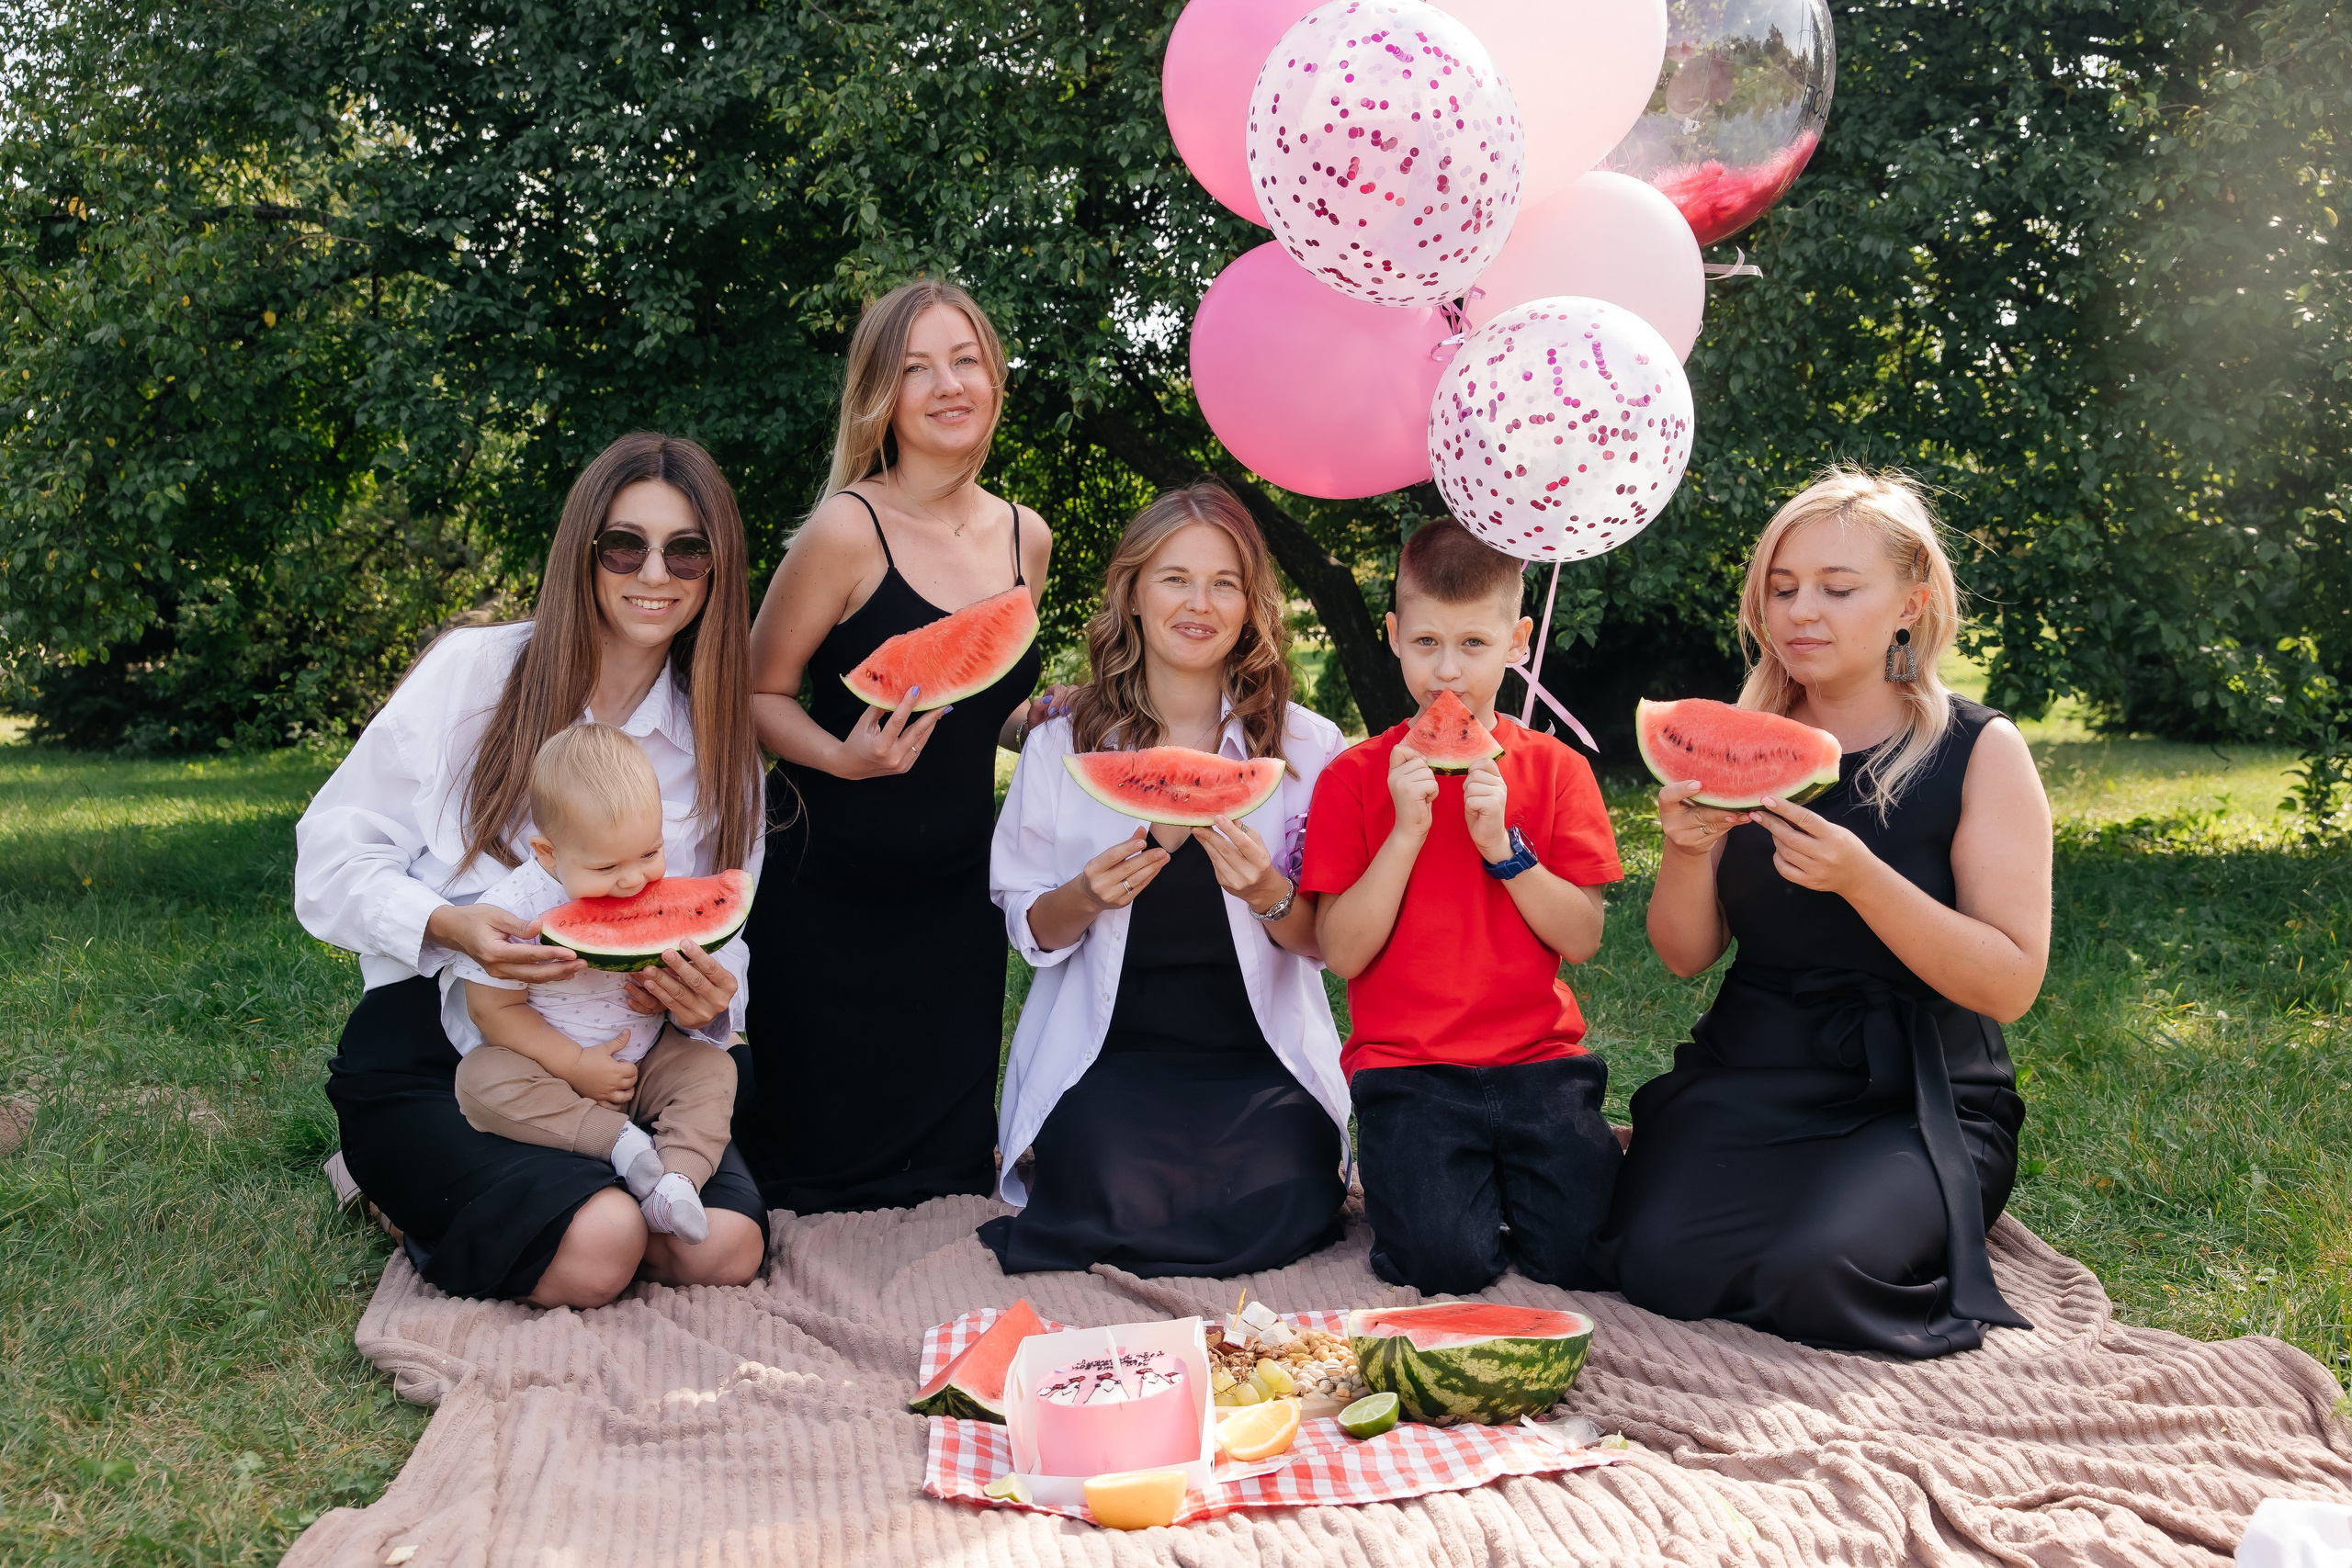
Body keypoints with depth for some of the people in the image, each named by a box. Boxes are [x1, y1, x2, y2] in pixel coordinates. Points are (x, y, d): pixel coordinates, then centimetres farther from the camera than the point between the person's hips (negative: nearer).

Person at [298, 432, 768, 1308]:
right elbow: (332, 855, -2)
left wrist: (707, 996, -17)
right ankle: (406, 1184, 5)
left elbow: (724, 942, 9)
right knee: (599, 1244, -28)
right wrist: (445, 926, -23)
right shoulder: (472, 670, -4)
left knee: (724, 1248, -21)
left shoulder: (722, 745, 7)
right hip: (429, 1051, -4)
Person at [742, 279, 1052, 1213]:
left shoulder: (1024, 537, 6)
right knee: (826, 1178, 5)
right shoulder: (849, 530, -13)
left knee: (954, 1176, 10)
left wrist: (1043, 721, -2)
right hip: (829, 896, -5)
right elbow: (759, 694, -6)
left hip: (958, 896, 5)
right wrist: (844, 758, -24)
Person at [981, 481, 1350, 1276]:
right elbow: (1030, 928, 7)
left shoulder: (1308, 747, 1)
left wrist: (1269, 895, -21)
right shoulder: (1061, 746, 3)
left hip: (1262, 1056, 0)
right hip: (1110, 1053, 0)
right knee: (1120, 1201, -26)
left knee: (1276, 1212, -26)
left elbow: (1329, 941, 1)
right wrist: (1089, 897, -16)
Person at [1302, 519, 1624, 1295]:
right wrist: (1407, 831, -15)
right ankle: (1401, 1177, 12)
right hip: (1407, 1070, -2)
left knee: (1584, 1253, -16)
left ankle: (1505, 1181, 16)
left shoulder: (1555, 769, 7)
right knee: (1448, 1261, -22)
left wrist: (1501, 844, -14)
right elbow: (1342, 953, -6)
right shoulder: (1355, 777, 2)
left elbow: (1583, 939, 0)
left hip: (1539, 1062, 2)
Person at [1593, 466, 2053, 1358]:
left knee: (1811, 1272, -28)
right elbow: (1685, 955, 6)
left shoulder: (1980, 752, -6)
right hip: (1748, 1075, 3)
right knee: (1658, 1263, -22)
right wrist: (1687, 849, -15)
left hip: (1920, 1097, -2)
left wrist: (1861, 878, -26)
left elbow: (2011, 983, -13)